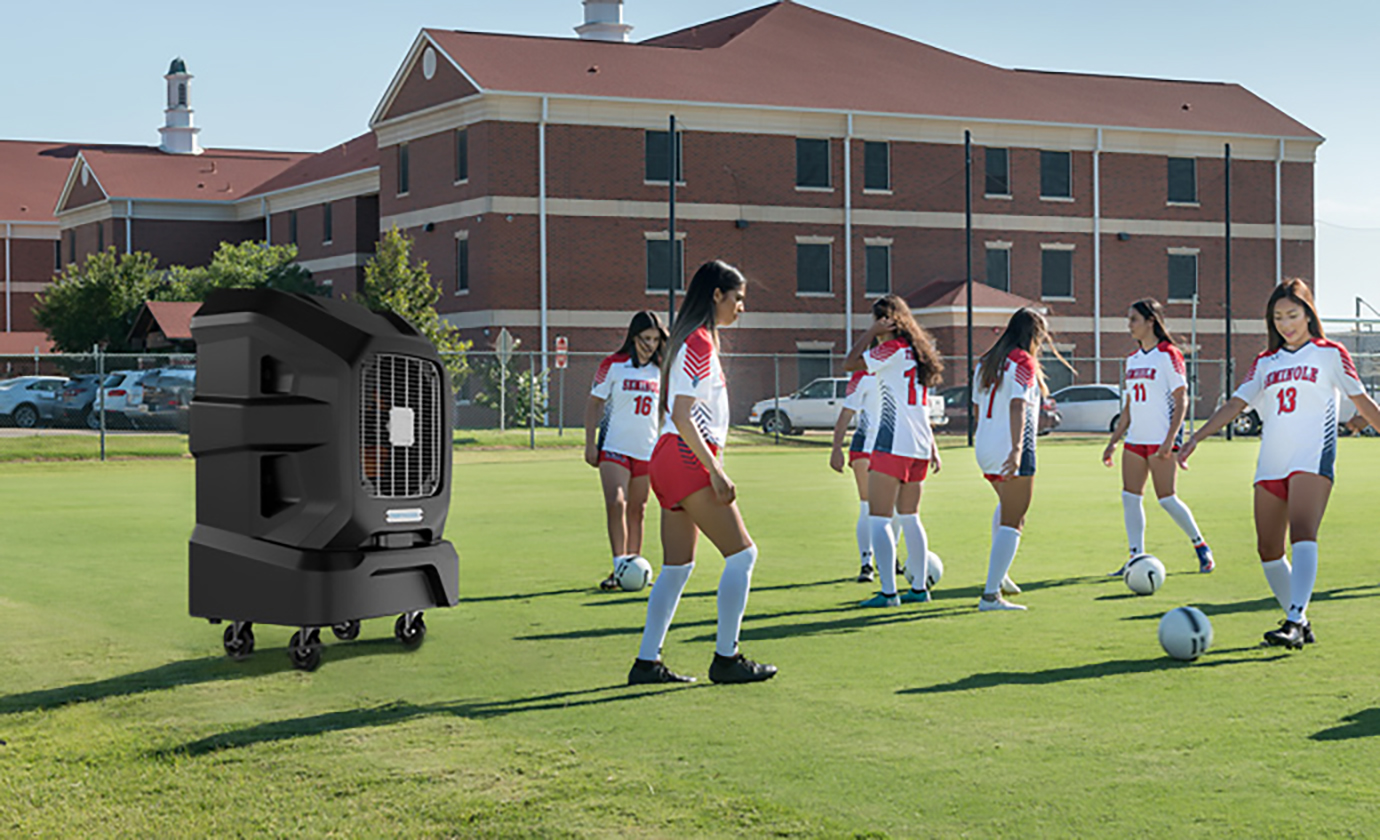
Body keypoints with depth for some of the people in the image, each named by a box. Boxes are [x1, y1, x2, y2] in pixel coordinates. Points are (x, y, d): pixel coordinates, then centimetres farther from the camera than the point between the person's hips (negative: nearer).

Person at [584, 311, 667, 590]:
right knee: (616, 503, -18)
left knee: (637, 512, 8)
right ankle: (619, 568, -17)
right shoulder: (613, 365, -5)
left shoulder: (660, 370, 6)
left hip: (647, 450, 4)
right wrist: (590, 444, -5)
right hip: (614, 448, -4)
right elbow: (593, 404, 0)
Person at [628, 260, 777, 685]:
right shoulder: (701, 342, -12)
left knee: (678, 566, 10)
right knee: (741, 554, -5)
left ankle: (647, 662, 10)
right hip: (688, 460, -10)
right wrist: (716, 471, -21)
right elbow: (682, 416, -18)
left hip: (672, 460, 10)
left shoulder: (695, 340, 19)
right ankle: (726, 658, -1)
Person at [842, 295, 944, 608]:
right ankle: (920, 587, 20)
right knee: (909, 516, 17)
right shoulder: (916, 351, 16)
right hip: (918, 446, 9)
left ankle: (888, 592, -13)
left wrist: (872, 332, -4)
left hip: (893, 444, -9)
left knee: (879, 518, -7)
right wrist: (932, 447, 26)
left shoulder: (893, 348, -10)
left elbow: (849, 363, -10)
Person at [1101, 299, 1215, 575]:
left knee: (1166, 498, -6)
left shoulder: (1168, 355, -8)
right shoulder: (1133, 359, 13)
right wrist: (1113, 441, 15)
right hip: (1135, 438, 7)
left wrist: (1170, 439, -18)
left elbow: (1181, 400, -10)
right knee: (1130, 497, 0)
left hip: (1161, 438, -7)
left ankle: (1201, 546, 13)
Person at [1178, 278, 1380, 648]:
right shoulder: (1266, 362, 16)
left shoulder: (1330, 354, 6)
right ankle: (1299, 622, 15)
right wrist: (1195, 439, 3)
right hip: (1271, 462, 5)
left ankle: (1296, 621, -34)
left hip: (1312, 459, -5)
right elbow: (1236, 404, 12)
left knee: (1302, 532, -25)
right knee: (1268, 548, 2)